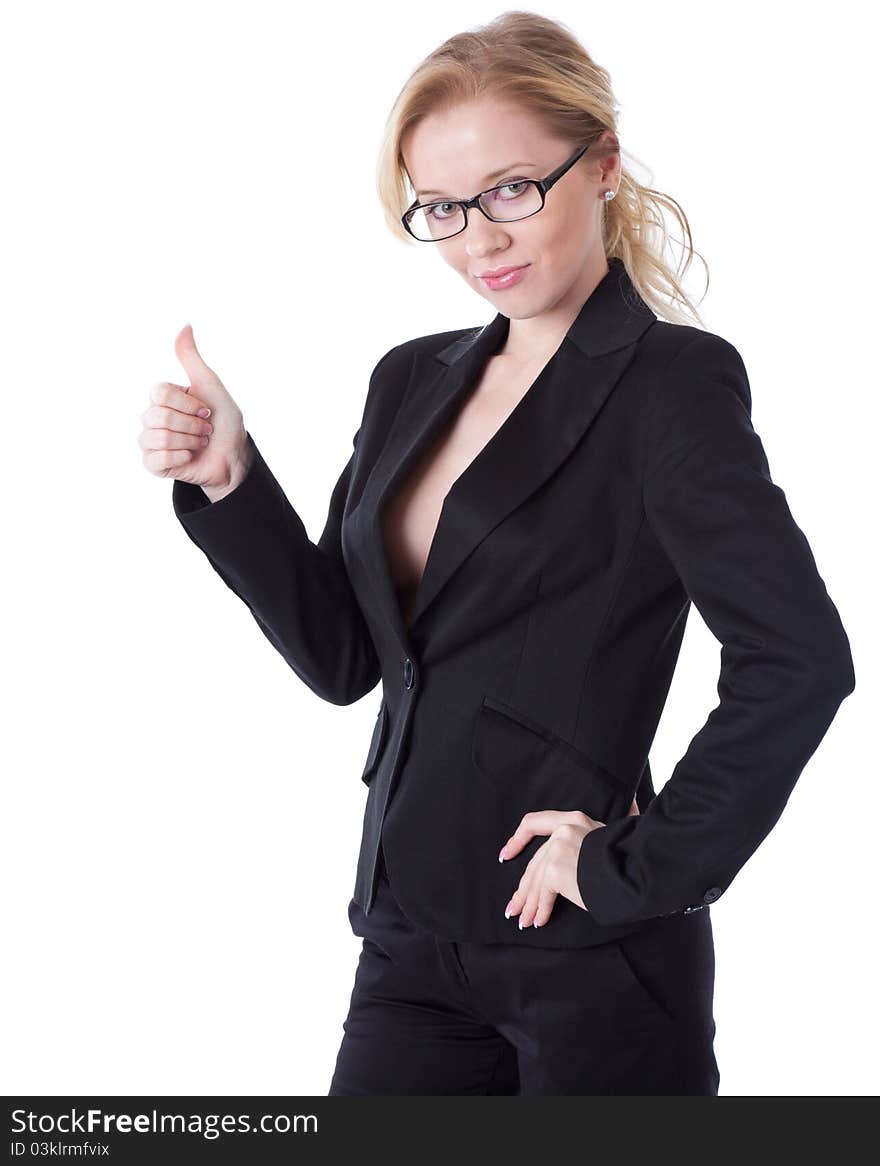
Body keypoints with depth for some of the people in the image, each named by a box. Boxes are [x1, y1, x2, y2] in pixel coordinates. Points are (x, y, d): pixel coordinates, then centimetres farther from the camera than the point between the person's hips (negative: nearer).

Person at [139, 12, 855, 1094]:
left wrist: (641, 866, -16)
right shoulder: (413, 381, 11)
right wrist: (227, 482, -2)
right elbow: (345, 657, 10)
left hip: (591, 962, -6)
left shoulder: (669, 384, -10)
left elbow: (798, 661, -21)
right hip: (412, 941, 6)